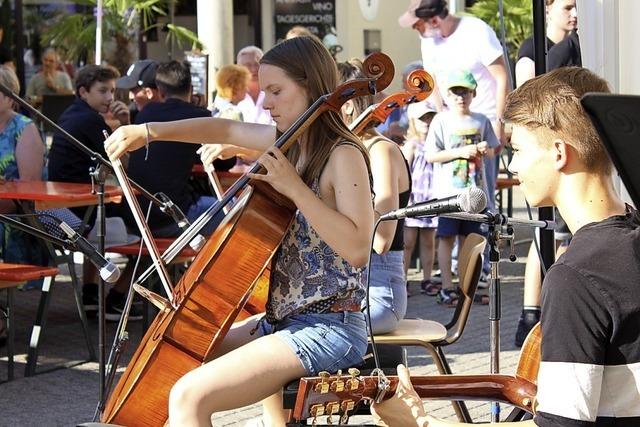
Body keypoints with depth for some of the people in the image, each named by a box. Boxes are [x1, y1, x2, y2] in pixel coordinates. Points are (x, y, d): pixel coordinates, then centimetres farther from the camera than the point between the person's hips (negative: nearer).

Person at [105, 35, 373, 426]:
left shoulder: (343, 156, -14)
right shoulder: (289, 141, 10)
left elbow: (357, 249, -26)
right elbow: (226, 130, 22)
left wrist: (295, 188, -25)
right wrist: (149, 131, 12)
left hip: (328, 328, -10)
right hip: (281, 318, 10)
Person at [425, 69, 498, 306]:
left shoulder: (481, 120, 7)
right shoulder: (441, 120, -4)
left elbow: (491, 151, 16)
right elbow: (430, 156, -9)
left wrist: (484, 150, -7)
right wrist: (461, 152, -15)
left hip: (474, 190, 4)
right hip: (448, 190, -4)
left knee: (468, 238, 11)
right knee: (447, 238, 0)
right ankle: (447, 287, 5)